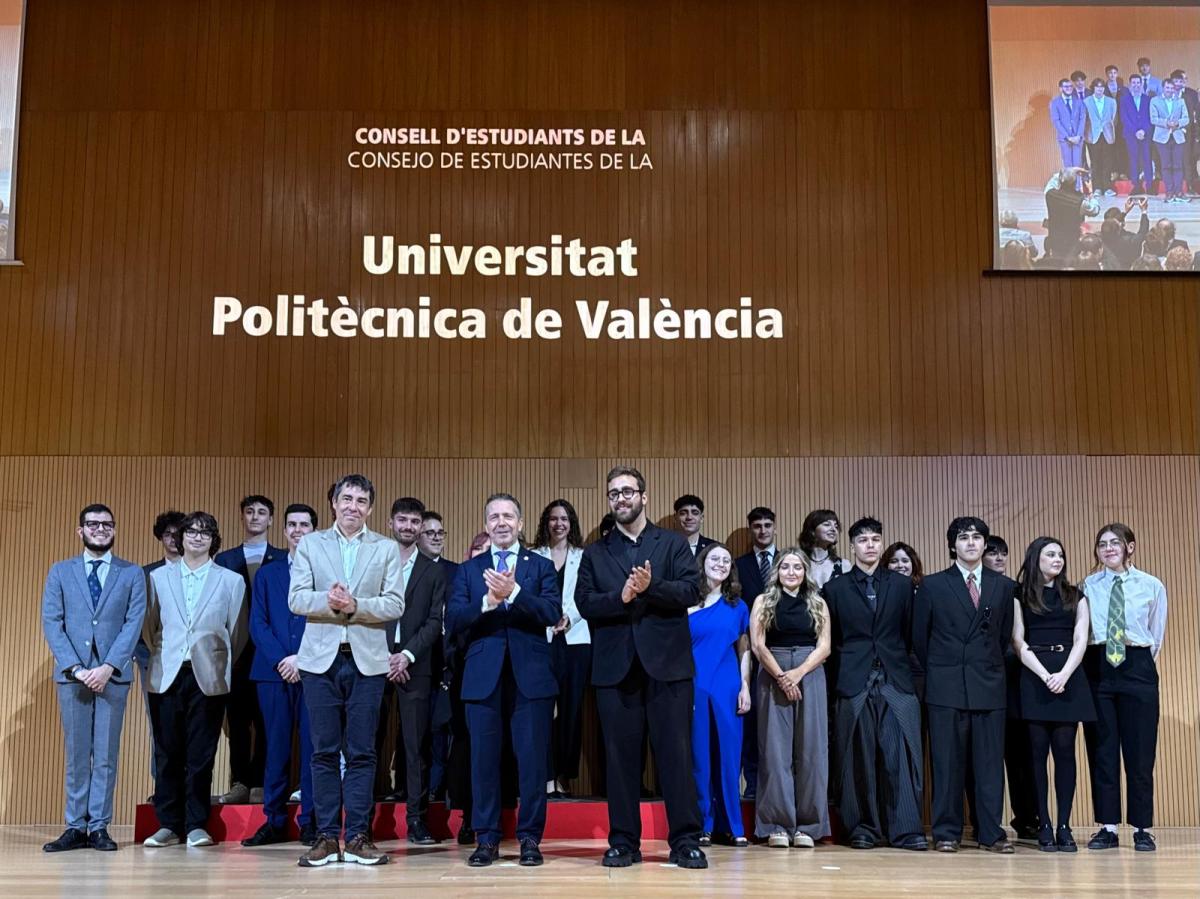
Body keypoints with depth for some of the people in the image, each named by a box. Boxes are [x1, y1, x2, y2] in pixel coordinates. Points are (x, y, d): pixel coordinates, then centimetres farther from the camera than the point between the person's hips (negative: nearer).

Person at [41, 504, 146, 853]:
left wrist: (107, 667, -14)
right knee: (76, 754, 5)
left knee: (106, 755, 1)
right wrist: (75, 668, -10)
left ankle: (99, 827, 6)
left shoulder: (132, 574, 7)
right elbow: (51, 623, 1)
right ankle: (76, 828, 10)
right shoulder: (60, 572, 9)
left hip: (113, 674, -1)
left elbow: (134, 623, -2)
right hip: (71, 674, 1)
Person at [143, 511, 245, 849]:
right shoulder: (158, 577, 10)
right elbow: (149, 626, 15)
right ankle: (168, 824, 11)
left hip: (207, 678, -1)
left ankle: (196, 825, 7)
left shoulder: (231, 581, 5)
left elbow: (235, 632, 8)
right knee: (167, 753, 3)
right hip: (167, 676, 1)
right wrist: (163, 655, 12)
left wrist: (220, 664, 7)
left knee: (201, 754, 0)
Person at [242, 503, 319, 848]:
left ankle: (310, 822, 5)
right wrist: (281, 660, -8)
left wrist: (302, 659, -10)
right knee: (276, 748, 4)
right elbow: (257, 624, 7)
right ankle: (274, 821, 10)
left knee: (312, 748, -1)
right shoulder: (266, 574, 16)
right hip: (273, 673, 2)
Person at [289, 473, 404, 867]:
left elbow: (395, 605, -2)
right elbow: (296, 599, 0)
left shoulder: (387, 548, 8)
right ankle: (326, 836, 8)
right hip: (321, 658, 1)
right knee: (324, 751, 3)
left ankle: (358, 836, 6)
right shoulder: (310, 544, 9)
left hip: (366, 660, 0)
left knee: (361, 752, 1)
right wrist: (329, 602, -17)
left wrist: (354, 605, -15)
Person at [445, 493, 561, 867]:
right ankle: (487, 839, 13)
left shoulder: (541, 566, 8)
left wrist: (513, 593, -20)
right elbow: (453, 620, -1)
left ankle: (530, 838, 11)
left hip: (531, 676, -1)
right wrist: (488, 602, -17)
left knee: (532, 759, 1)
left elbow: (553, 613, -8)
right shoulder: (469, 569, 12)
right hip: (483, 676, 1)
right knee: (484, 759, 4)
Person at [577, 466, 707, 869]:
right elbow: (584, 602, 1)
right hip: (616, 667, 1)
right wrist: (620, 597, -16)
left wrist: (651, 587, -18)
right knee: (620, 757, 4)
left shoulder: (674, 545, 11)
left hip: (667, 664, -1)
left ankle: (685, 841, 4)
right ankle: (624, 842, 11)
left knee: (676, 754, -2)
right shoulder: (595, 553, 14)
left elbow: (692, 591, -3)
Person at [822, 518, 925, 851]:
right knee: (858, 758, 1)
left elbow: (911, 633, 11)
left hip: (897, 682, 1)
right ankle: (862, 828, 8)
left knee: (902, 755, -6)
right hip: (854, 684, 0)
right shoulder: (835, 588, 9)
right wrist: (838, 675, 3)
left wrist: (911, 673, 4)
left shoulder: (902, 585, 12)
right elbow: (829, 639, 9)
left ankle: (906, 829, -2)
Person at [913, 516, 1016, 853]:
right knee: (947, 762, 1)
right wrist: (938, 672, 8)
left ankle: (991, 833, 9)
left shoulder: (1004, 586, 10)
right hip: (946, 687, -2)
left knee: (990, 762, 2)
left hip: (989, 686, 2)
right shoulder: (932, 585, 4)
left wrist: (990, 667, 10)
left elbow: (1005, 635, 14)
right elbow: (919, 636, 7)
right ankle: (947, 832, 7)